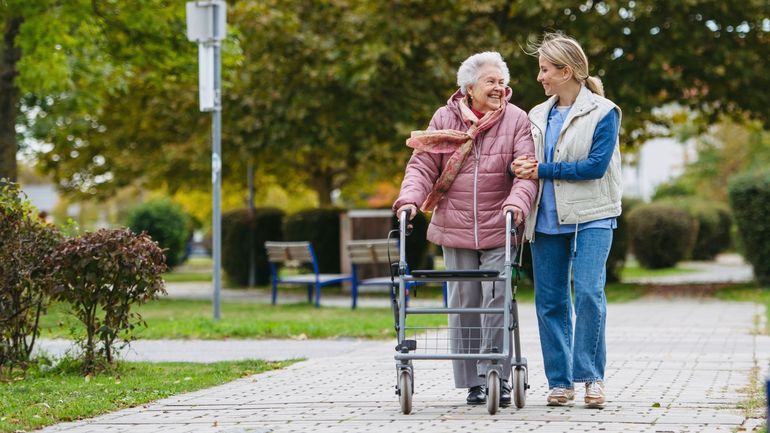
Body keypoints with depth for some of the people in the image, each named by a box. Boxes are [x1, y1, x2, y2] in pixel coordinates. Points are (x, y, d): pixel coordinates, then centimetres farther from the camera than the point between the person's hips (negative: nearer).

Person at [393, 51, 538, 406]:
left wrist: (517, 202, -27)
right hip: (455, 228, 2)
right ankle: (473, 382, 11)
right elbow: (423, 164, 2)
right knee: (464, 303, 4)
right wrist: (410, 198, -15)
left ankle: (497, 376, 0)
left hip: (499, 229, -2)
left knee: (497, 301, -8)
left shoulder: (516, 120, 1)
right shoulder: (445, 118, 5)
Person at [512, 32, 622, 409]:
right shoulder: (538, 116, 15)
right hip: (546, 220, 5)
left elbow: (596, 165, -13)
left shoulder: (603, 113, -3)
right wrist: (520, 168, -4)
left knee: (588, 293, -16)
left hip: (590, 218, -5)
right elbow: (527, 165, 21)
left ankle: (591, 376, -5)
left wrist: (543, 171, -12)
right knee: (550, 301, 3)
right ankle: (560, 381, 10)